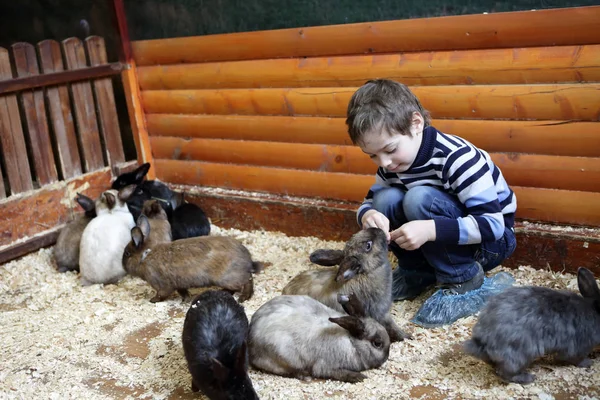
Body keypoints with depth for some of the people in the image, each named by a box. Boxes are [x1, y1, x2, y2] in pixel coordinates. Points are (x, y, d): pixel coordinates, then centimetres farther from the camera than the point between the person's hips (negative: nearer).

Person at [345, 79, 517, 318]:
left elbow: (492, 224, -30)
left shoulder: (457, 158, -28)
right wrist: (368, 215, -26)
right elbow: (370, 201, 1)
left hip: (491, 240, -6)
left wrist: (430, 230, -43)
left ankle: (462, 278, -14)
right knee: (386, 199, -18)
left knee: (420, 198, -31)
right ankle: (417, 272, 1)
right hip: (438, 243, 7)